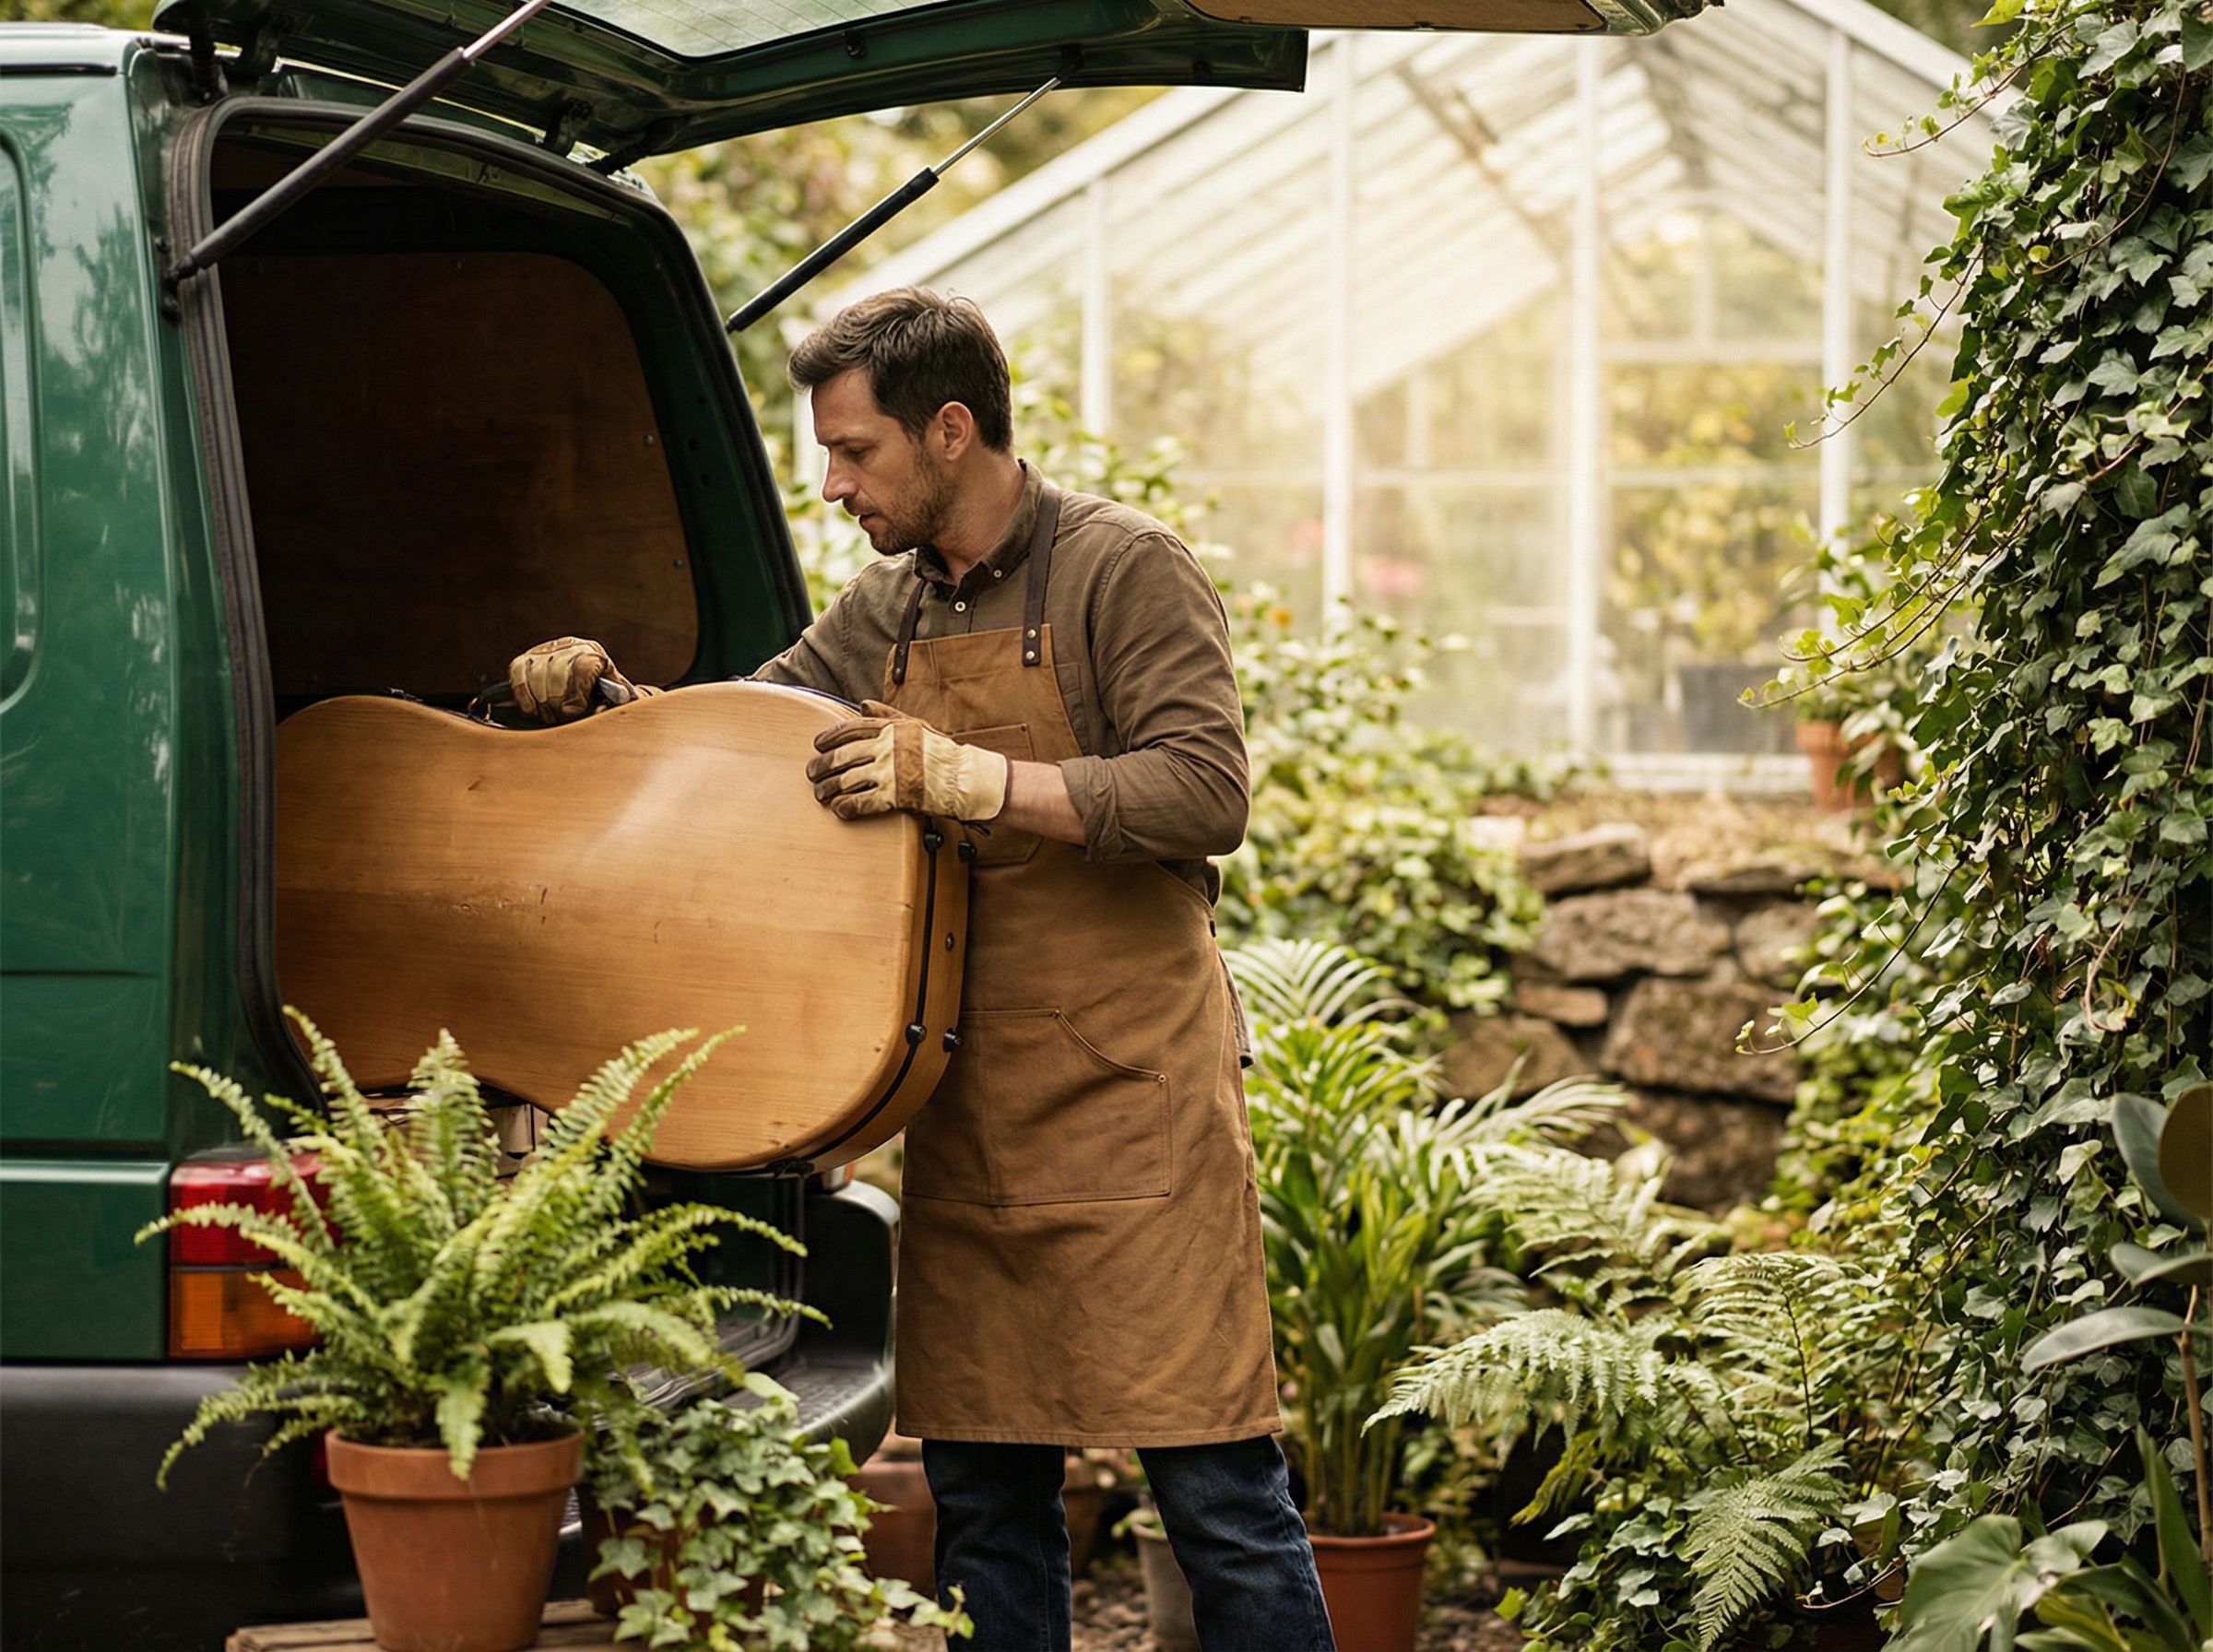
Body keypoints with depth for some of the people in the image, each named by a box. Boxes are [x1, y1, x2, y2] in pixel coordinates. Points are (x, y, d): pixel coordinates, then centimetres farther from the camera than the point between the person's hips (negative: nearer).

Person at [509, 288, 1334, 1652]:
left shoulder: (1123, 571, -6)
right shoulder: (888, 610, 15)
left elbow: (1206, 794, -17)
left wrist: (967, 780, -22)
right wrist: (608, 695, 8)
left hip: (1130, 1092, -7)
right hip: (967, 1115, 7)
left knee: (1216, 1485, -7)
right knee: (981, 1491, 9)